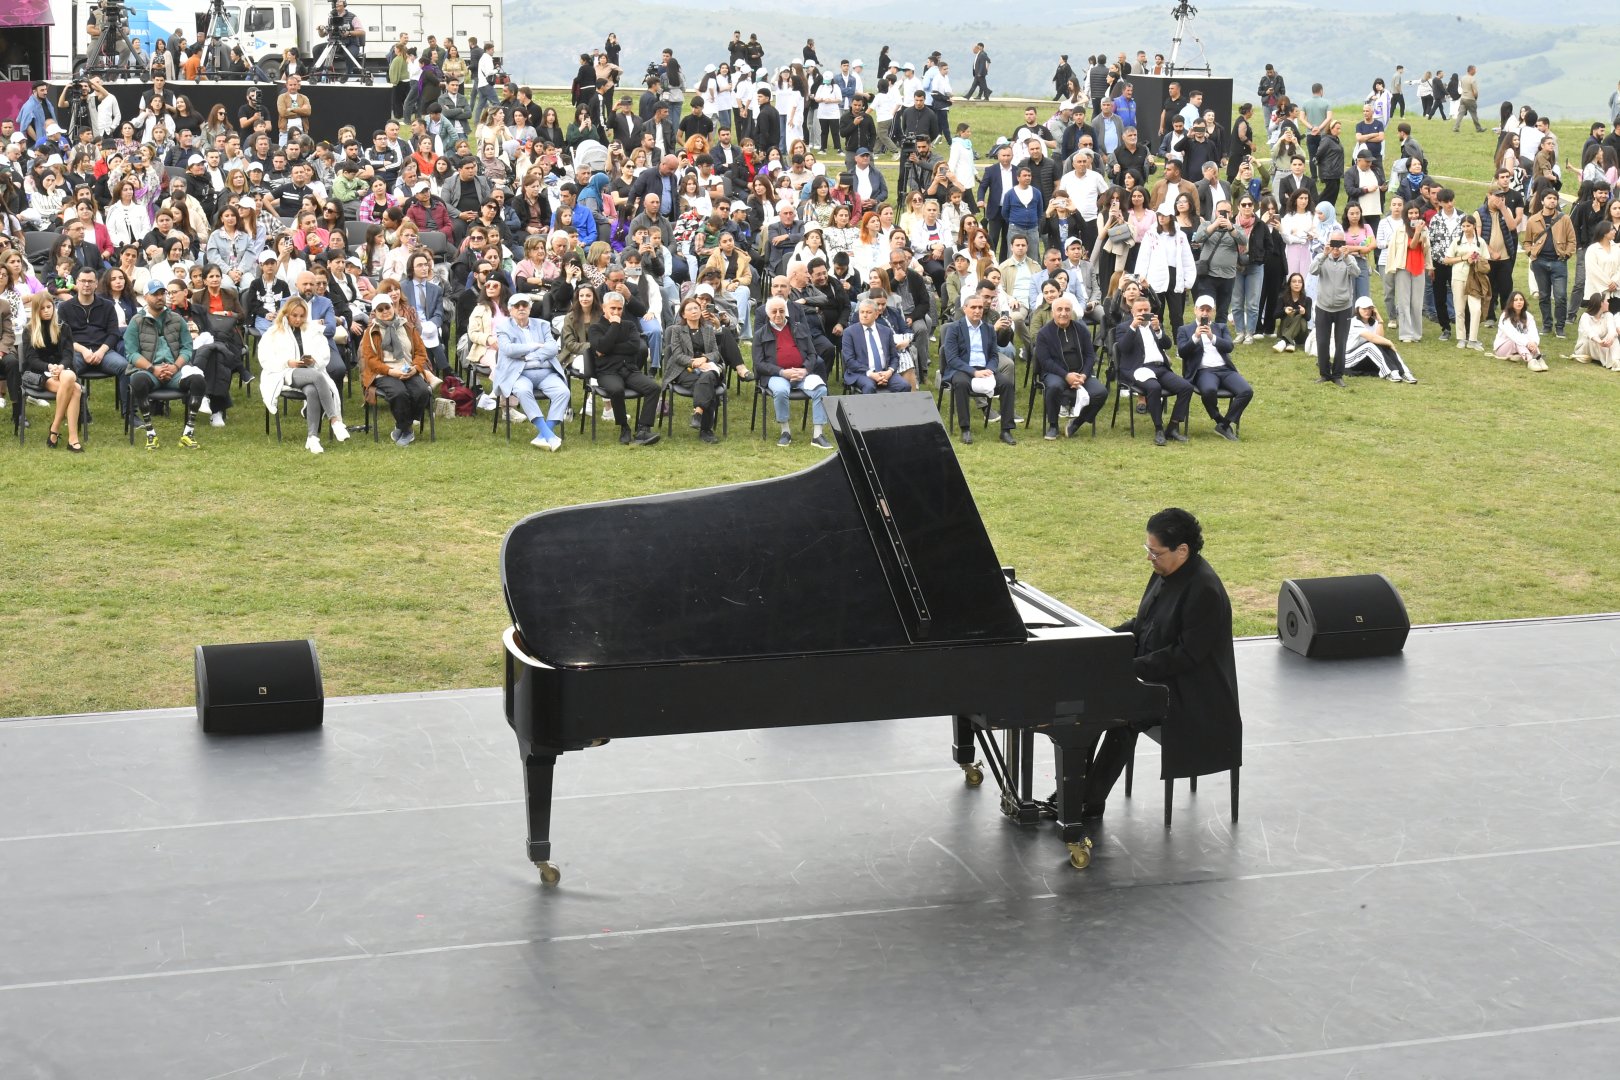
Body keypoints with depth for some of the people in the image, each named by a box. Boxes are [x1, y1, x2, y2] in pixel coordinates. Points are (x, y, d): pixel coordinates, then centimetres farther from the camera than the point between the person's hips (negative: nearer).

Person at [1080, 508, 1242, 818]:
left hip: (1191, 692, -9)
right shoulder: (1166, 573, 6)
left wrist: (1133, 667, -26)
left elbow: (1187, 654, -25)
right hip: (1156, 675, 9)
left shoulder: (1204, 590, -22)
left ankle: (1091, 803, -14)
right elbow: (1142, 624, 17)